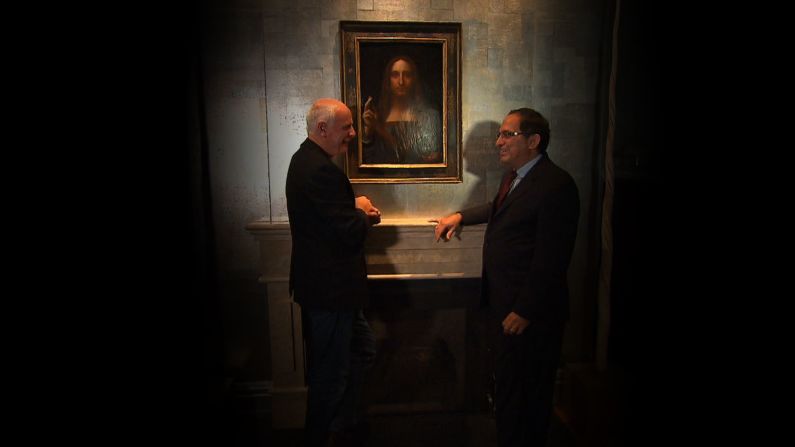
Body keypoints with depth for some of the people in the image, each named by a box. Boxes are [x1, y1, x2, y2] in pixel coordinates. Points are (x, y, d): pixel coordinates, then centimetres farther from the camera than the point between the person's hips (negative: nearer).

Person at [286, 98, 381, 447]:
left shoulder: (306, 159, 11)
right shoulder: (321, 170, -24)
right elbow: (351, 232, -25)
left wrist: (360, 213, 2)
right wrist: (363, 212, -5)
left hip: (321, 283, 11)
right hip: (329, 288, -11)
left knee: (362, 351, 24)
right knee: (332, 371, 6)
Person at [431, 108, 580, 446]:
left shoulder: (555, 185, -20)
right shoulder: (516, 177, 10)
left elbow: (551, 259, -23)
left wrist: (525, 311, -21)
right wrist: (460, 216, 19)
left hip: (529, 315, -10)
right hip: (505, 304, 10)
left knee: (522, 396, 6)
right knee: (506, 384, 23)